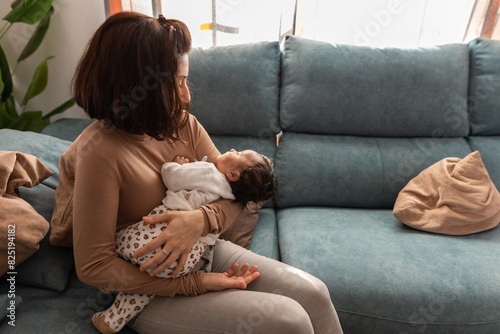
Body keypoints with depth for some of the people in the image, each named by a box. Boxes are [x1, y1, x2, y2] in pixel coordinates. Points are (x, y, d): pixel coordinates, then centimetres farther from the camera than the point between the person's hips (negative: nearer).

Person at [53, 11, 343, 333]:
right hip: (149, 289, -5)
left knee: (314, 294, -6)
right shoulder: (100, 153, -23)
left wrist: (201, 220, -26)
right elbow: (93, 266, -18)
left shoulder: (183, 123, -4)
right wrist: (194, 283, -19)